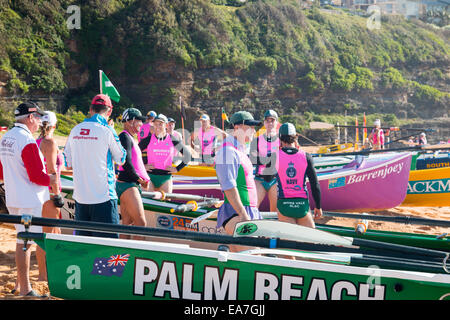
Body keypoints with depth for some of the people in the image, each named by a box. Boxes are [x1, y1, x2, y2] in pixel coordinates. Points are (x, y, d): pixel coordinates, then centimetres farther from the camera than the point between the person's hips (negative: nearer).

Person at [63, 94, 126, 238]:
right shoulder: (106, 131, -10)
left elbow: (68, 163, 11)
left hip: (80, 196, 5)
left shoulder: (75, 130, 6)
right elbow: (121, 159, 2)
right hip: (103, 195, -5)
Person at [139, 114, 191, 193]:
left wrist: (177, 168, 6)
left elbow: (187, 155, 12)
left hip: (166, 177, 1)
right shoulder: (148, 140, 0)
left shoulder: (172, 140, 2)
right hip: (150, 176, -1)